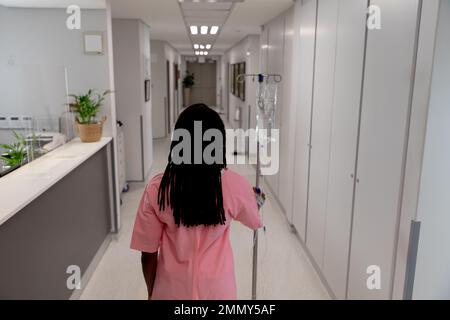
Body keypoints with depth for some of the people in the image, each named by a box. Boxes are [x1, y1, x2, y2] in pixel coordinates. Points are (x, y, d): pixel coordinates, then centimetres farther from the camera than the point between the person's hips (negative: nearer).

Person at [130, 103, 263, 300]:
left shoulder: (157, 189, -17)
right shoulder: (235, 185, -16)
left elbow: (148, 253, -8)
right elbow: (253, 220, 6)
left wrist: (152, 293, 9)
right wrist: (255, 198, 28)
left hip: (172, 291, 0)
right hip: (217, 289, 0)